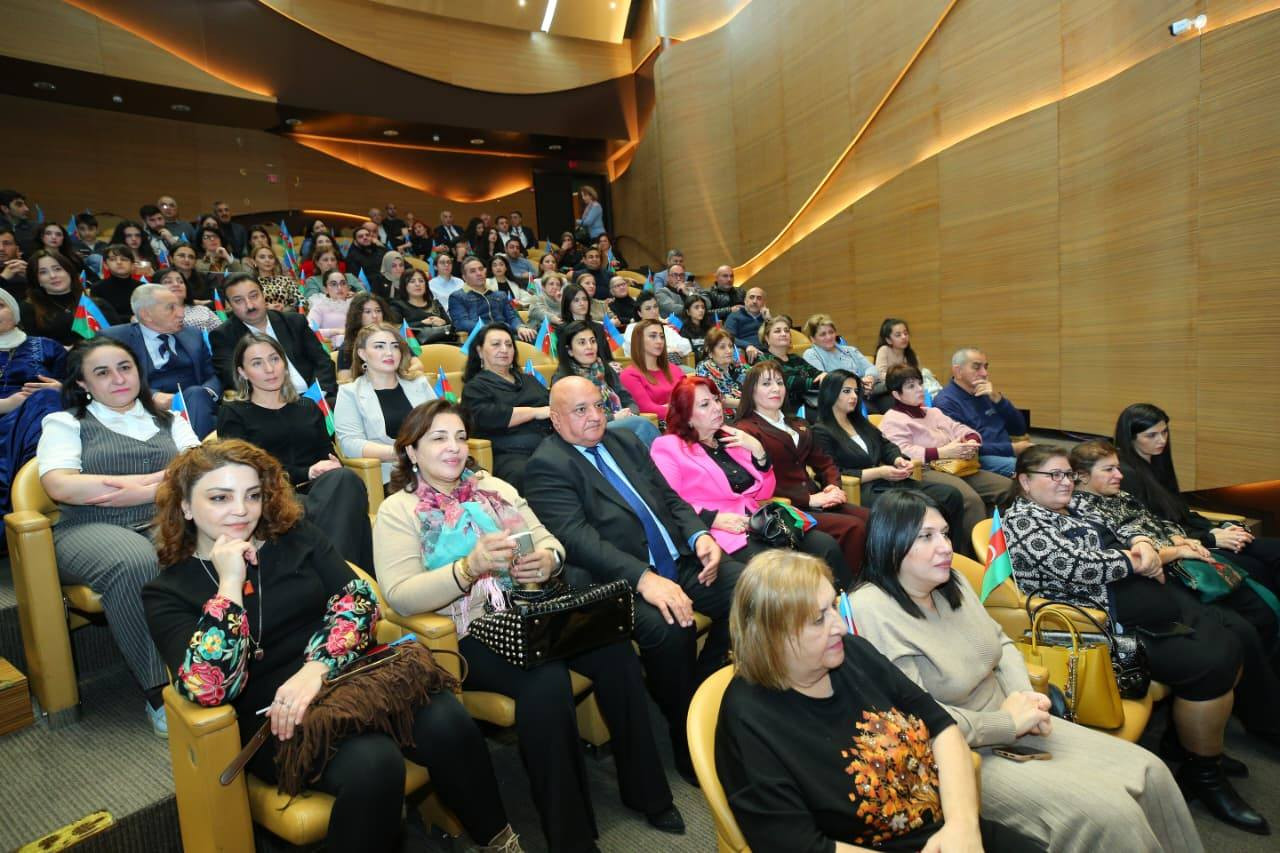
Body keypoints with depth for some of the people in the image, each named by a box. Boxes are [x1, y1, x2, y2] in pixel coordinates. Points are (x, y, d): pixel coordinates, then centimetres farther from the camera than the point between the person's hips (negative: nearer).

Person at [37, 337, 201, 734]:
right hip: (92, 531, -2)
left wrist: (135, 492, -11)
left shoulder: (168, 420, 21)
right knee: (135, 563, -38)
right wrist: (159, 478, -7)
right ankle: (162, 690, -28)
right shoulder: (65, 423, 12)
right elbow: (60, 486, -7)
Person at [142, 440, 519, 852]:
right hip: (272, 715, -3)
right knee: (373, 763, -33)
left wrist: (317, 667, -17)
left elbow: (358, 598, -1)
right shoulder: (167, 592, 2)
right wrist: (230, 584, -14)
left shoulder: (297, 536, 10)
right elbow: (208, 689, -13)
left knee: (447, 721, -26)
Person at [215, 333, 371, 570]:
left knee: (343, 479, -35)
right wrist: (305, 473, -12)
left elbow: (330, 454, 16)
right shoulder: (233, 413, 16)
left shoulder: (308, 407, 28)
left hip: (320, 492, 4)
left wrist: (334, 468, -10)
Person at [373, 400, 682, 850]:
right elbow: (399, 596, -12)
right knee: (545, 681, -31)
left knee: (615, 650, -18)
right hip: (467, 634, -4)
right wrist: (469, 567, -26)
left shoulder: (494, 486, 14)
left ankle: (645, 790, 2)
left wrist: (548, 560, -14)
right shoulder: (397, 510, 0)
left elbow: (550, 542, 10)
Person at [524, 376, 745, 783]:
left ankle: (703, 691, 9)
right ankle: (688, 740, -6)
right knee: (669, 628, -33)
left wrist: (699, 535, -4)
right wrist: (644, 578, -30)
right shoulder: (546, 466, -6)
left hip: (679, 562, 7)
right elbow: (578, 538, -18)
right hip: (621, 581, -7)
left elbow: (671, 498, 17)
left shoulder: (625, 441, 17)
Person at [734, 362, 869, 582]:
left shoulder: (799, 426, 26)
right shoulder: (746, 431, -1)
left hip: (815, 500, 7)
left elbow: (824, 463, 22)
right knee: (853, 528, -25)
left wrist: (834, 486, -1)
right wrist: (809, 499, -14)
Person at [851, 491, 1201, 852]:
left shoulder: (951, 582, 3)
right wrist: (1007, 722, -17)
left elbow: (1000, 643, 15)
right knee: (1107, 813, -17)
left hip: (1011, 724, 8)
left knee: (1149, 772, 2)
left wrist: (1024, 696, -5)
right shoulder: (871, 609, -24)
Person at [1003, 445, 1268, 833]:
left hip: (1127, 598, 11)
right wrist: (1132, 560, -9)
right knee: (1212, 661, -18)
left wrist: (1141, 544, -2)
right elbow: (1074, 567, -24)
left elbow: (1105, 547, 21)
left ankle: (1202, 740, 17)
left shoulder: (1058, 514, 18)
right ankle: (1203, 775, 0)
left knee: (1235, 633, 4)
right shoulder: (1020, 522, -13)